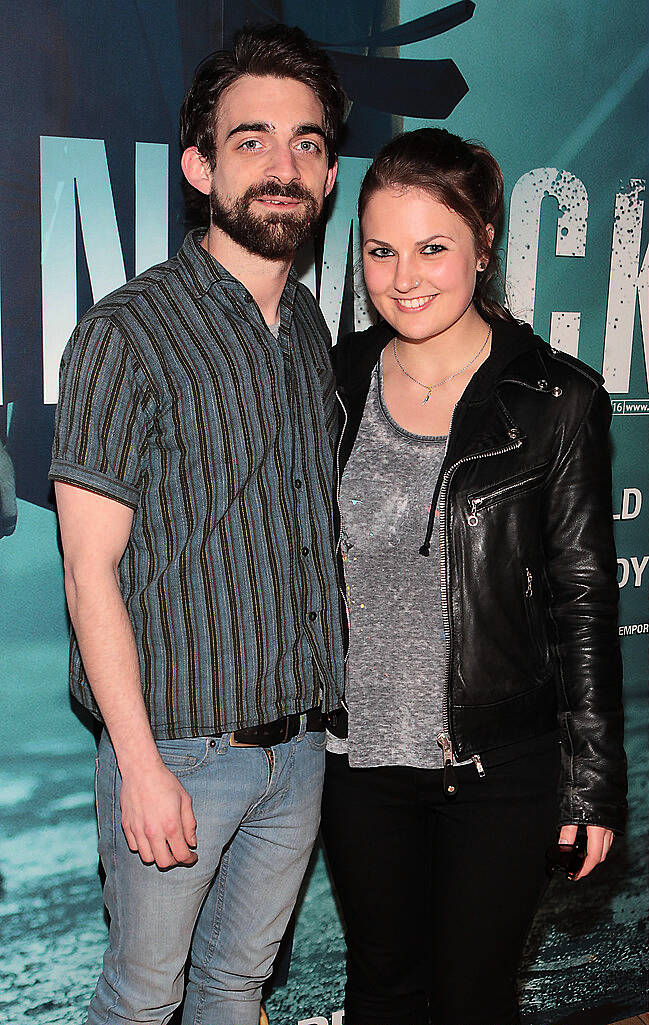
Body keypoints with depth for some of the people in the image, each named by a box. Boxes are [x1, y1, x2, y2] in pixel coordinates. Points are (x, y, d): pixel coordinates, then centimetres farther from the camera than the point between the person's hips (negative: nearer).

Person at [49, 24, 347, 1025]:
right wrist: (140, 763, -16)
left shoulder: (313, 330, 6)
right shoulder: (128, 332, -14)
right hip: (180, 746, -5)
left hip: (300, 741, 6)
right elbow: (91, 569, -15)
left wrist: (330, 712, 11)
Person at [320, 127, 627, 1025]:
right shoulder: (338, 382, 0)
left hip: (500, 771, -3)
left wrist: (594, 781, -5)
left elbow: (583, 600, -7)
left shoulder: (556, 401, -11)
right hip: (358, 752, 3)